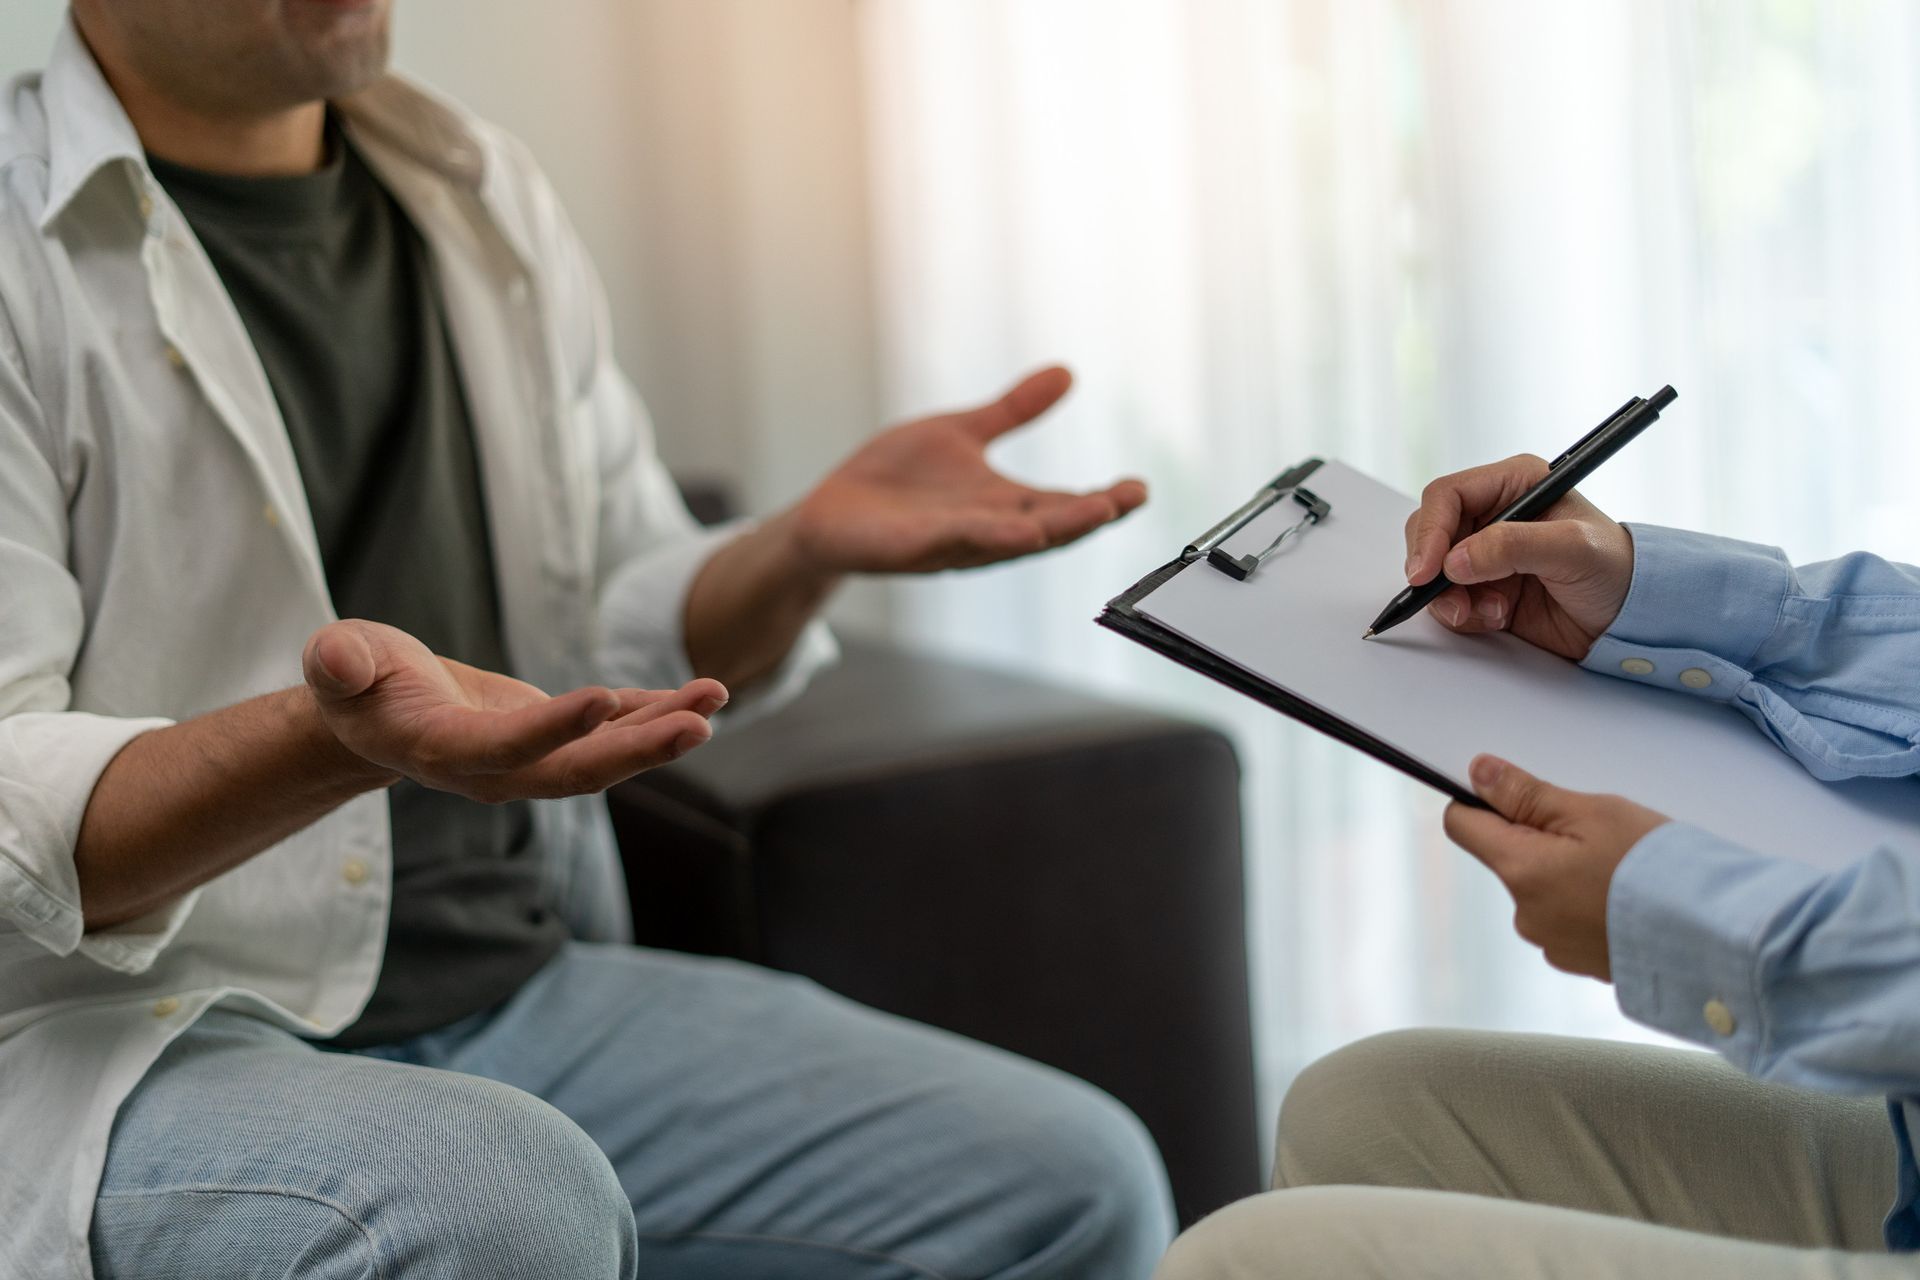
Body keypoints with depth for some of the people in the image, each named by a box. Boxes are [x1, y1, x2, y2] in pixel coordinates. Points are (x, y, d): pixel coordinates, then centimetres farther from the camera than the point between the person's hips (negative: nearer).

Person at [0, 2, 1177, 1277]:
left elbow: (640, 635, 17)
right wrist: (334, 735, -37)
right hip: (132, 1025, -6)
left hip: (524, 986, 6)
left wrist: (809, 544, -5)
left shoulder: (487, 193, 12)